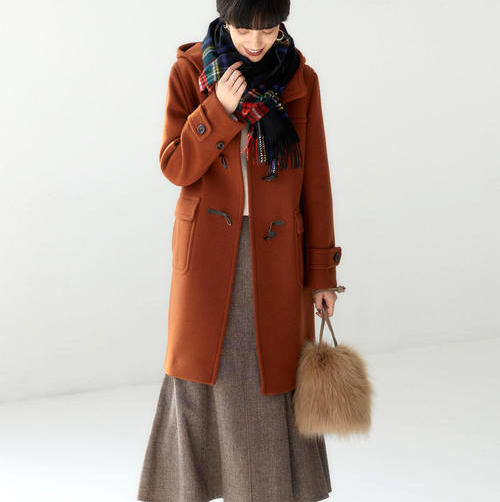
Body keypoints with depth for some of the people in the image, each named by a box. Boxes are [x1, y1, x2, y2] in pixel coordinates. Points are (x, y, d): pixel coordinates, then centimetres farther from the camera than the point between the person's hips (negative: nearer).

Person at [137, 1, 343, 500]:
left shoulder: (300, 81, 2)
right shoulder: (189, 72, -1)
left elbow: (315, 180, 3)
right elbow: (175, 167, -5)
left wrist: (322, 269, 2)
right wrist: (218, 111, -19)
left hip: (276, 254, 1)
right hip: (208, 249, -1)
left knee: (275, 375, 4)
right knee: (203, 372, 1)